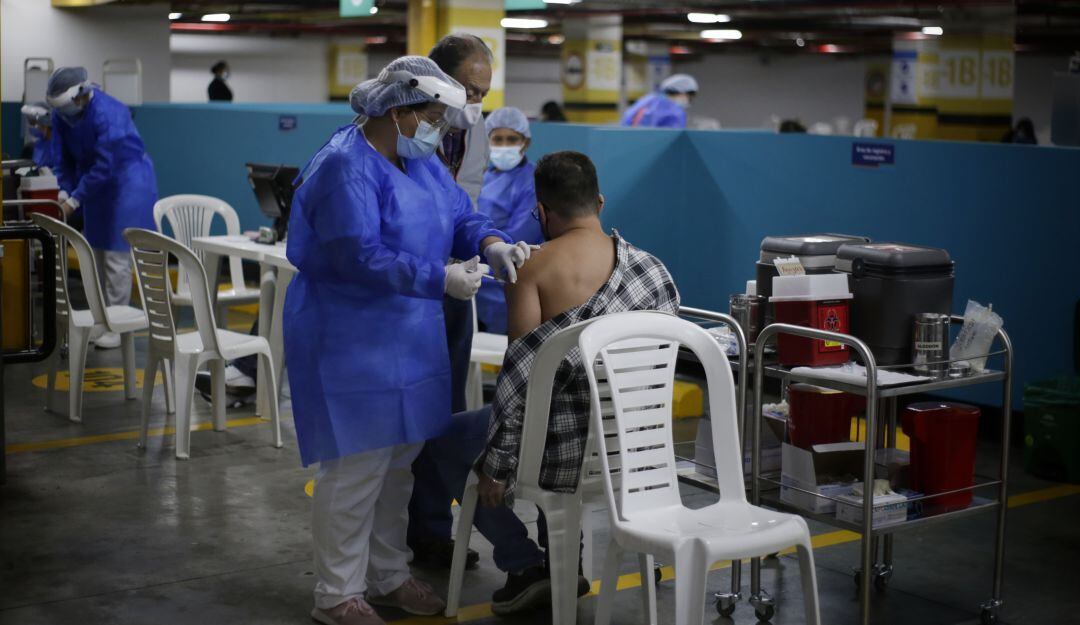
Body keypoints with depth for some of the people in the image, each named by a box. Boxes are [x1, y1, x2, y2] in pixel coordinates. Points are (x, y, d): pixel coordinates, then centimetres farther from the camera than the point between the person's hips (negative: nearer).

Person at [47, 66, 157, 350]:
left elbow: (104, 166, -26)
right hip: (95, 183, 7)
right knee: (95, 254, 10)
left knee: (116, 256, -7)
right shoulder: (61, 114, -7)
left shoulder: (108, 114, -29)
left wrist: (75, 199, -22)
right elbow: (64, 158, 2)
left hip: (127, 182, -7)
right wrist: (65, 193, -8)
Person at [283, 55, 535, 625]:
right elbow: (360, 256, -26)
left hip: (406, 338, 10)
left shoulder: (420, 161, 11)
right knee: (355, 470, -5)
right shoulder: (346, 166, -19)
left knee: (398, 464, 17)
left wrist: (492, 244, -11)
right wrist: (439, 279, -27)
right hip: (350, 339, -9)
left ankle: (388, 576, 30)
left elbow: (461, 217, 10)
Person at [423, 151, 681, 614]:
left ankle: (525, 564, 14)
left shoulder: (534, 269, -13)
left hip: (570, 450, -6)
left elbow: (523, 373, -17)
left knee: (446, 441, 21)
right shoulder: (653, 268, 2)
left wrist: (496, 466, -9)